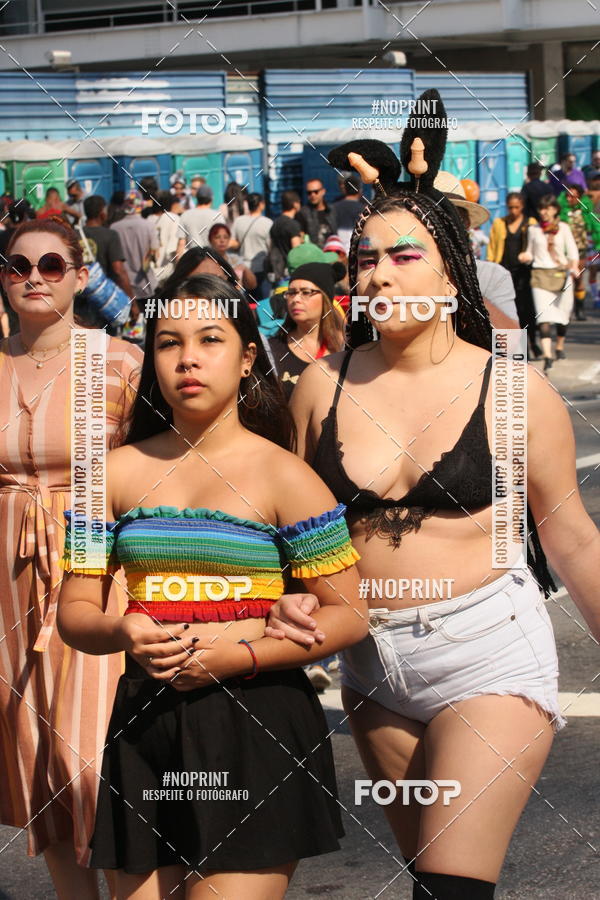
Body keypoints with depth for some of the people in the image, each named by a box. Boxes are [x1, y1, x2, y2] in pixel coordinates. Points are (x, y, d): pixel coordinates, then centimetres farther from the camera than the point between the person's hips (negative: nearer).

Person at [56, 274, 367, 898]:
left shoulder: (281, 475, -2)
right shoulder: (119, 473, 9)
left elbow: (349, 614, -4)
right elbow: (75, 611, 11)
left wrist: (240, 657, -16)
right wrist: (121, 633, -13)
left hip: (257, 725, -4)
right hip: (144, 726, 4)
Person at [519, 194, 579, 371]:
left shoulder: (563, 228, 5)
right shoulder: (533, 229, 8)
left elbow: (572, 251, 4)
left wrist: (574, 267, -13)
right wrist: (525, 256, -6)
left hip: (561, 273, 1)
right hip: (540, 275, -1)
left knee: (563, 314, 11)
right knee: (544, 316, -14)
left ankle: (560, 346, 35)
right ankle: (547, 355, -21)